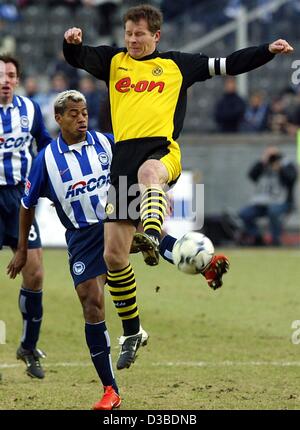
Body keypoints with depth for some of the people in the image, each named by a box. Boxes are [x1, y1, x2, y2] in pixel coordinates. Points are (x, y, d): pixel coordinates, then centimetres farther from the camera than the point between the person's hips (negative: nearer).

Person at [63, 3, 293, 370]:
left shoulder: (177, 64, 16)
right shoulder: (113, 61, 19)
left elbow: (228, 65, 19)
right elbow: (77, 58, 4)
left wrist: (269, 50, 8)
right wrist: (72, 42, -19)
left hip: (161, 150, -3)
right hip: (124, 154, 3)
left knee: (148, 172, -43)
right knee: (113, 254, 1)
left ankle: (152, 237, -69)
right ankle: (132, 333, 16)